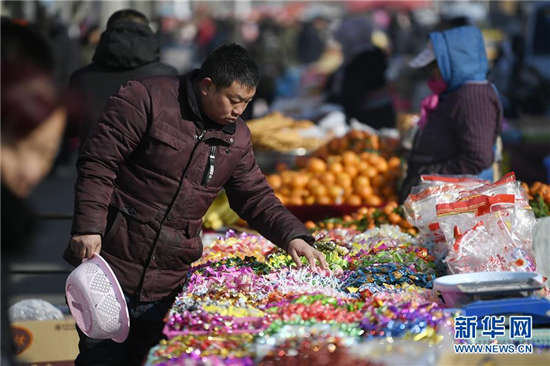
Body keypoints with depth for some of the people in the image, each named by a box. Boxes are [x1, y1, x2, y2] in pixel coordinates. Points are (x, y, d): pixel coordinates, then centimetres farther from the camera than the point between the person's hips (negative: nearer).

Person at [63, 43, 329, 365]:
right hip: (112, 267, -5)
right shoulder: (145, 100, -9)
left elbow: (256, 197, 15)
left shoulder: (237, 138, 10)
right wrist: (89, 227, -20)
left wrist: (293, 236, -2)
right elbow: (98, 163, -11)